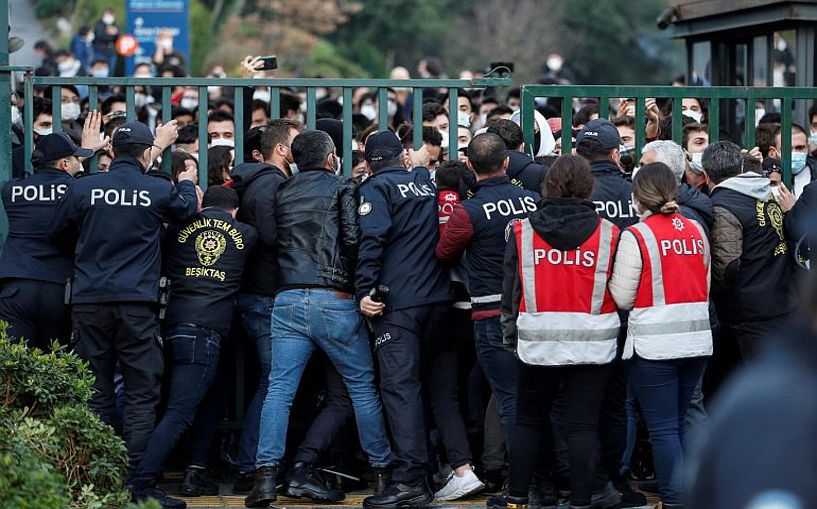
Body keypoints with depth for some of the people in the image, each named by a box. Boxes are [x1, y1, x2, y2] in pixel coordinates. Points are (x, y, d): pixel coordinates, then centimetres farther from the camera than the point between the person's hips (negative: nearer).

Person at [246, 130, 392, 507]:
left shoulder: (282, 193, 16)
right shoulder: (342, 188, 2)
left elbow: (272, 241, 17)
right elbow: (353, 238, -9)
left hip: (288, 300, 3)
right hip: (334, 301, -3)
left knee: (280, 389, -1)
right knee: (363, 386, 9)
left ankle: (266, 473, -12)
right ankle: (383, 468, 16)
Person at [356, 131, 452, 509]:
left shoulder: (376, 188, -4)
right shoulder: (427, 182, 16)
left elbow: (371, 241, -16)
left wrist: (364, 290, -17)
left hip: (397, 303, -6)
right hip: (436, 296, 6)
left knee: (400, 386, -10)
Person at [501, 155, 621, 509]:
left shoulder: (522, 231, -3)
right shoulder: (608, 234, -5)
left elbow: (510, 290, 3)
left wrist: (511, 334, 14)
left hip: (537, 344, 1)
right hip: (592, 344, -1)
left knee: (528, 422, 14)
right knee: (583, 426, 3)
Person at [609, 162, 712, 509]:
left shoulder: (636, 236, -11)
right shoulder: (696, 231, 6)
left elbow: (622, 297, -9)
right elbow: (707, 285, 12)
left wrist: (612, 273, 7)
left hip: (654, 346, -6)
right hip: (696, 340, 6)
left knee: (663, 428, 0)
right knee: (680, 423, 17)